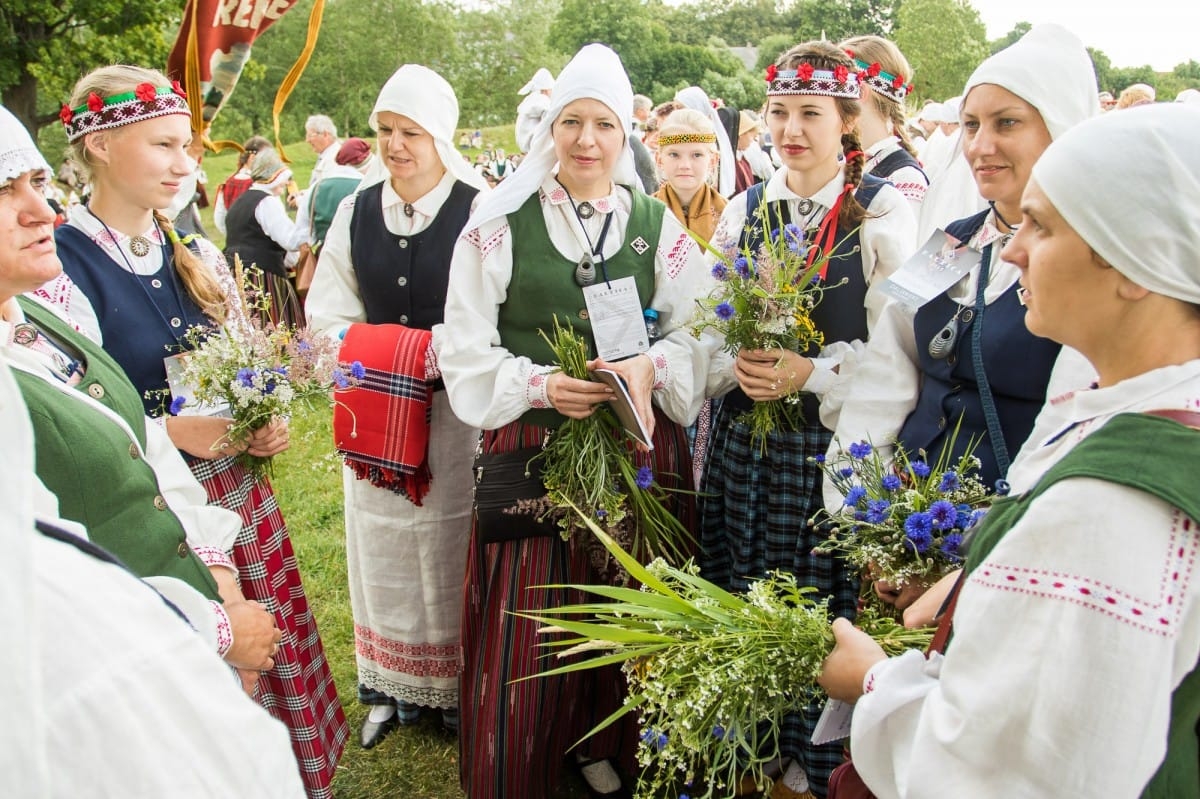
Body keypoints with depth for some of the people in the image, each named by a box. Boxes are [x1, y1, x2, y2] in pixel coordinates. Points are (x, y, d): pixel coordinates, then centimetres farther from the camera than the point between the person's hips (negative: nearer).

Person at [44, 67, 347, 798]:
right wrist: (170, 432, -22)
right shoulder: (58, 271, -13)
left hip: (241, 496, 6)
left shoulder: (199, 256, 6)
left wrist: (270, 424, -5)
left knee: (274, 656, 15)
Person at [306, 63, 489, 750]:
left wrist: (435, 357, -24)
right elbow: (328, 311, 7)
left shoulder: (477, 212, -10)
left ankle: (457, 685, 26)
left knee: (450, 547, 7)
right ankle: (393, 685, 30)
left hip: (455, 409, -4)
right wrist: (366, 357, -11)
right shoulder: (356, 211, 5)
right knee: (384, 543, 13)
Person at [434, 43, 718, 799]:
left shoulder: (660, 225, 6)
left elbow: (699, 334, 3)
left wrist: (651, 368, -18)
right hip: (530, 446, -1)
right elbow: (465, 348, -2)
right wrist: (540, 385, -18)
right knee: (526, 624, 3)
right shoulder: (500, 224, 0)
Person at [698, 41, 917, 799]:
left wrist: (809, 375, -20)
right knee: (741, 599, 11)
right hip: (745, 438, 4)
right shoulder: (743, 211, 9)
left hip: (834, 444, -3)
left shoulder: (883, 213, -4)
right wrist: (736, 366, -9)